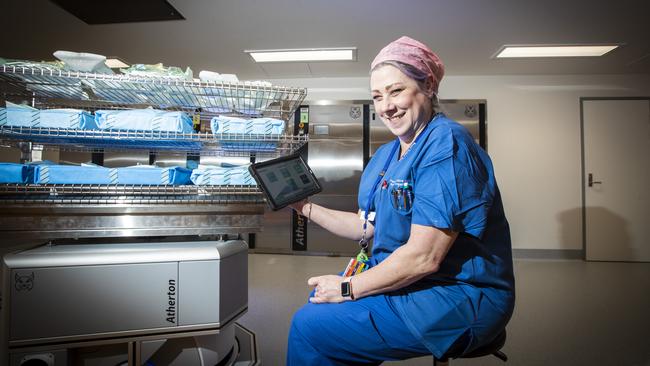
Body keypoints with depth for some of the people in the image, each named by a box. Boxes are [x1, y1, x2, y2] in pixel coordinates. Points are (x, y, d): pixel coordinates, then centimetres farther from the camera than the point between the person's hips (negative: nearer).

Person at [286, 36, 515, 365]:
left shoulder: (445, 146, -21)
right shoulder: (386, 155, 9)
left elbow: (424, 258, -25)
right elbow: (366, 227, 14)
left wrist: (348, 288, -14)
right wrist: (306, 208, 9)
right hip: (402, 278, 9)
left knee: (309, 326, -12)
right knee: (319, 299, 17)